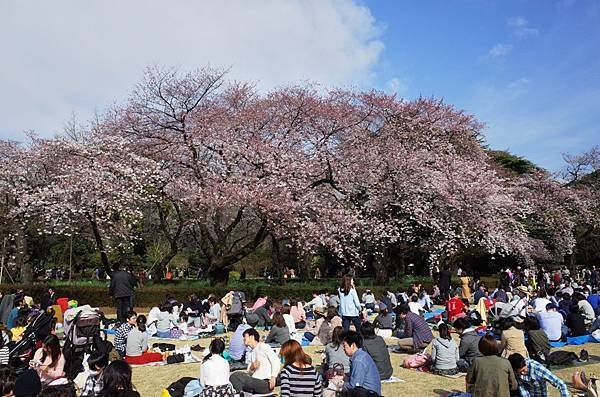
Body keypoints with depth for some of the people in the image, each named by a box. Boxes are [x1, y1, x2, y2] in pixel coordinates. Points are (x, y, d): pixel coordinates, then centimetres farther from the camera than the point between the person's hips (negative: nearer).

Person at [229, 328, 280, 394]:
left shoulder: (263, 346, 2)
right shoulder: (250, 354, 24)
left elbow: (275, 361, -9)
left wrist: (273, 377, -19)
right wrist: (252, 368, -1)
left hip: (266, 383, -7)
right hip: (255, 381, 7)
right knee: (234, 376, -15)